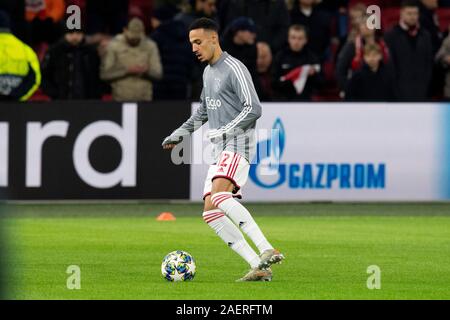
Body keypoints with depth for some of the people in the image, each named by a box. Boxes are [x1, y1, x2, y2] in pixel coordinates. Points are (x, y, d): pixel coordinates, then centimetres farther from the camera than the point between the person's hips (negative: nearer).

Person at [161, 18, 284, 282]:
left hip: (238, 144, -10)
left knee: (219, 196, -31)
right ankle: (259, 267, -7)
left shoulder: (234, 69, -9)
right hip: (220, 151, 10)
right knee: (211, 212, -2)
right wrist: (179, 134, 31)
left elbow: (254, 109, -17)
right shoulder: (208, 72, 21)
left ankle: (267, 250, -38)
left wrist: (225, 131, -20)